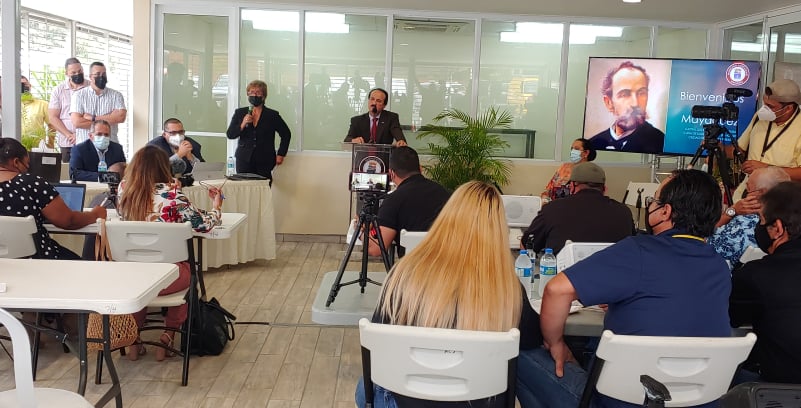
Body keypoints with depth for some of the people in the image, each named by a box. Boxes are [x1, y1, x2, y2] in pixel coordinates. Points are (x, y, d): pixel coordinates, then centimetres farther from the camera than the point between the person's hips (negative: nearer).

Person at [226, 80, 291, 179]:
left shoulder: (273, 115, 6)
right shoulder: (239, 113, 11)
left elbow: (286, 134, 13)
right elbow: (229, 135, 8)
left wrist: (280, 154, 9)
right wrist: (242, 125, -9)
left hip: (264, 162, -1)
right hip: (244, 161, 1)